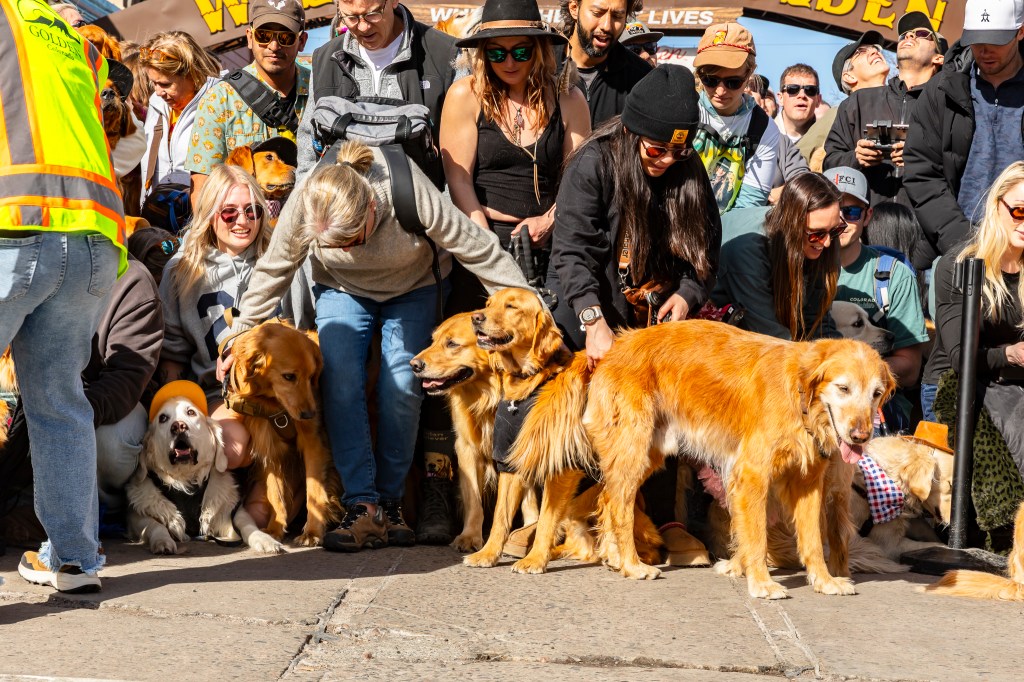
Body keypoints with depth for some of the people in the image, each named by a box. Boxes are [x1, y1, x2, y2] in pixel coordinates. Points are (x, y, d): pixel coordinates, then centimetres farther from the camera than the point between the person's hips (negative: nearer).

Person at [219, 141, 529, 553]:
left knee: (401, 386, -17)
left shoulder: (412, 195, -39)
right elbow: (272, 271, -13)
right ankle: (363, 507, -20)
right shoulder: (303, 205, -32)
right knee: (340, 380, -20)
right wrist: (240, 337, -7)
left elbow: (483, 252, -27)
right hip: (342, 289, 1)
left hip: (412, 290, -1)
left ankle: (390, 501, -2)